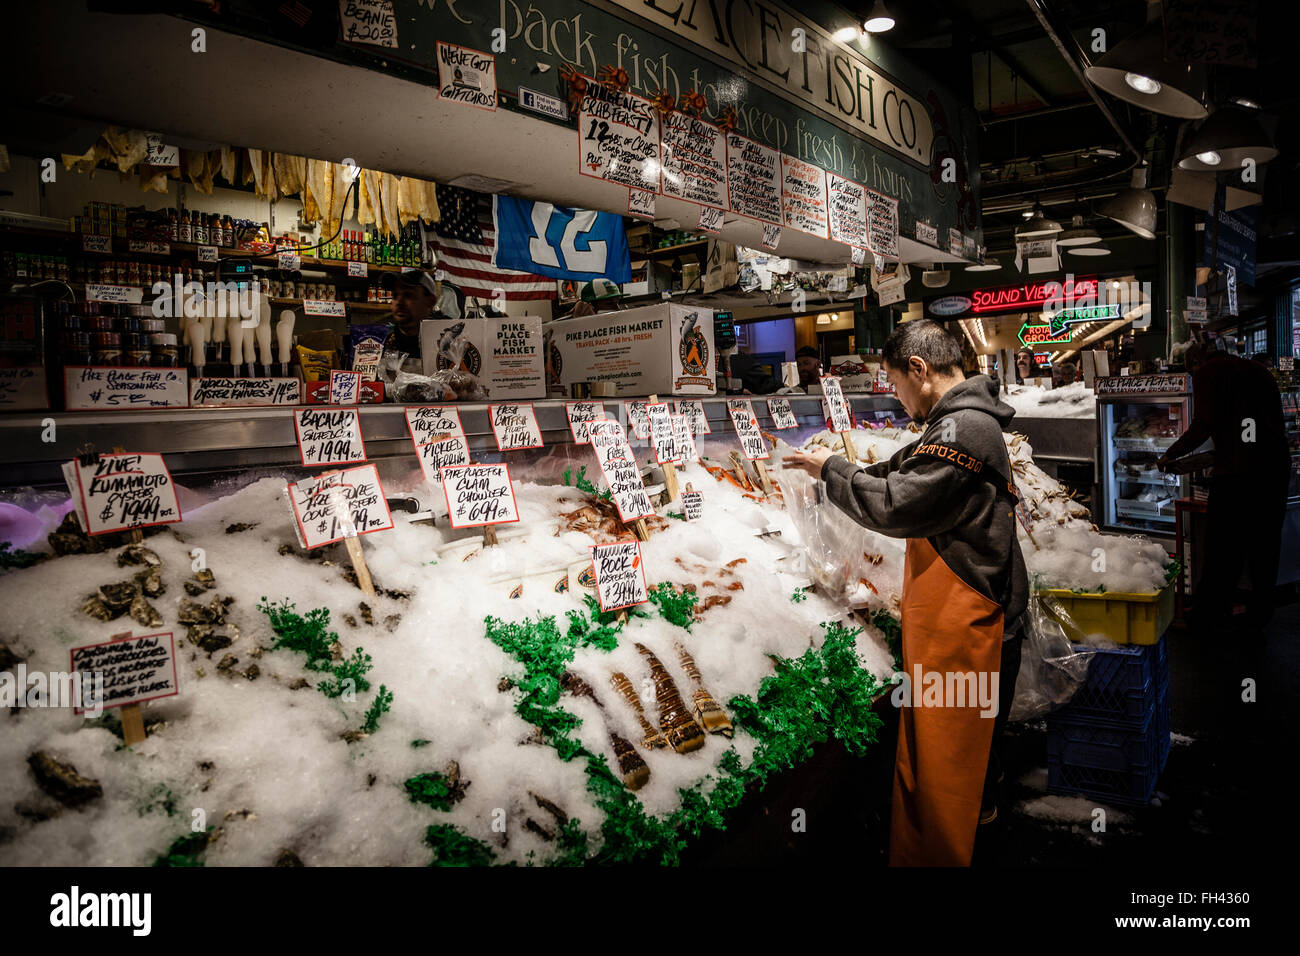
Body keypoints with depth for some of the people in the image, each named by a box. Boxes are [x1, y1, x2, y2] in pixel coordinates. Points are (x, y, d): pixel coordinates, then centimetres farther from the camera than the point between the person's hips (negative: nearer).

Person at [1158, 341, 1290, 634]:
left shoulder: (1206, 372, 1)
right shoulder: (1259, 370, 20)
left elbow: (1203, 425, -10)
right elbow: (1278, 422, 21)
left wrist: (1170, 455, 2)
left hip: (1236, 471, -6)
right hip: (1277, 468, 6)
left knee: (1223, 548, 1)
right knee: (1264, 548, 14)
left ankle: (1210, 620, 9)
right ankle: (1259, 618, 23)